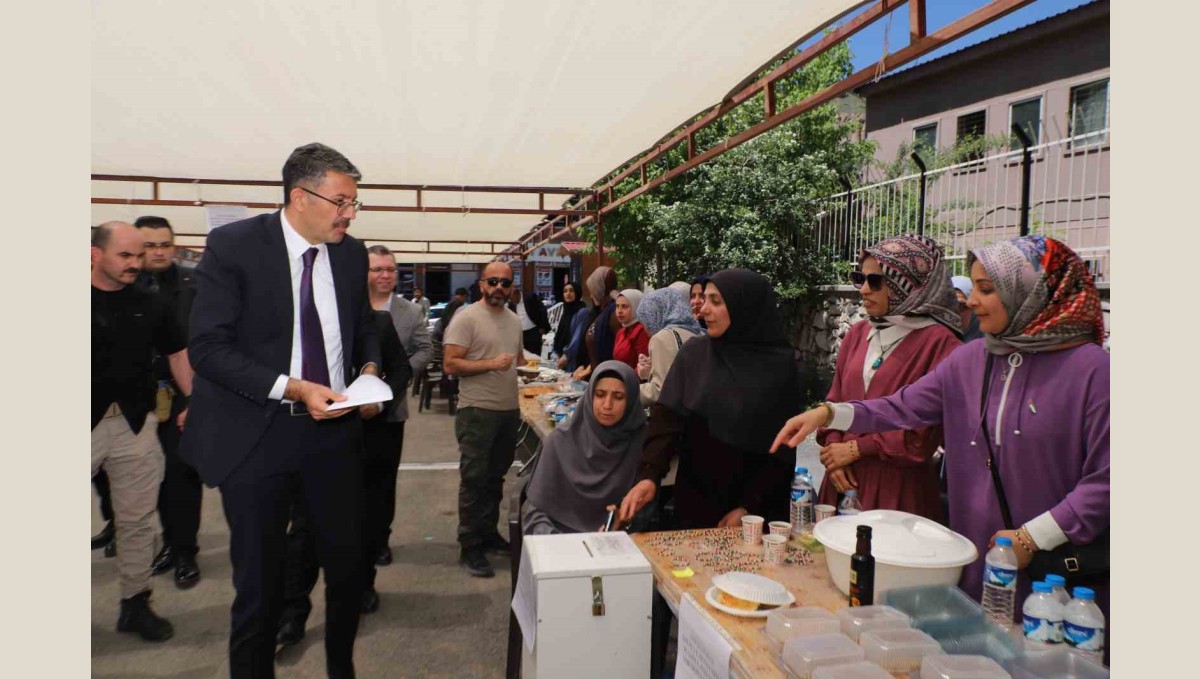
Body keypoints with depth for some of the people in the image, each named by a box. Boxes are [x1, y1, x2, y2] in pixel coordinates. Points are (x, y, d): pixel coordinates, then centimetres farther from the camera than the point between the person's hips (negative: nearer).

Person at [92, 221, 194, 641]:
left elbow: (177, 353, 14)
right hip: (91, 423, -3)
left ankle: (135, 604, 23)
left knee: (137, 520, 11)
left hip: (135, 423, 3)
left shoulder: (150, 305, 6)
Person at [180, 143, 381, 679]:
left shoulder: (351, 253, 4)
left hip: (334, 431, 4)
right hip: (256, 434, -4)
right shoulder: (233, 246, -10)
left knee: (348, 564, 14)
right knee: (259, 580, 10)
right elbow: (207, 347, -14)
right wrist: (294, 388, -23)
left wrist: (369, 367, -3)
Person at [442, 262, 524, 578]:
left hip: (509, 410, 7)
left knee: (495, 477, 16)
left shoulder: (514, 320, 13)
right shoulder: (466, 318, -10)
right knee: (474, 479, -1)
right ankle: (469, 548, 8)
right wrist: (491, 364, -22)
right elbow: (450, 364, -15)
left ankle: (489, 533, 28)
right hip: (478, 411, -7)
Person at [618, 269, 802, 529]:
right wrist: (649, 475, -24)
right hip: (697, 500, 2)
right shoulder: (694, 353, -2)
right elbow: (667, 418, -9)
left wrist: (748, 507, -11)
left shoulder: (781, 364, -8)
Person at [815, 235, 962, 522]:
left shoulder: (939, 341, -9)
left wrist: (856, 449, -9)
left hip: (898, 490, -5)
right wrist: (834, 449, -2)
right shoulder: (858, 333, 10)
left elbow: (927, 431, -12)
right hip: (845, 481, 5)